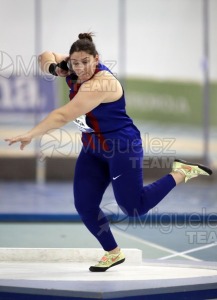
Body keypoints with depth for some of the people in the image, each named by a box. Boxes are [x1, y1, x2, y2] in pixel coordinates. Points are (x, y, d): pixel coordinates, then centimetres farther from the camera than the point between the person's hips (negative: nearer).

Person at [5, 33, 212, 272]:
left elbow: (64, 115, -35)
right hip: (93, 150, 8)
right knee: (85, 207, 1)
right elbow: (45, 57, 11)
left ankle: (180, 173, 11)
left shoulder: (100, 84, -30)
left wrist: (31, 135, -35)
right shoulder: (76, 71, -3)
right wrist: (53, 67, -13)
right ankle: (113, 253, 19)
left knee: (134, 207, -6)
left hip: (122, 148, -8)